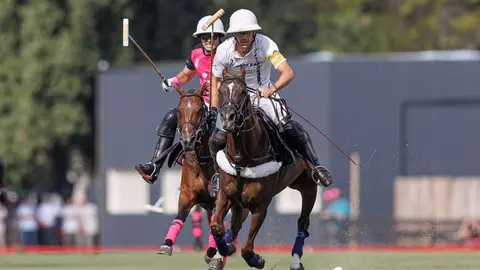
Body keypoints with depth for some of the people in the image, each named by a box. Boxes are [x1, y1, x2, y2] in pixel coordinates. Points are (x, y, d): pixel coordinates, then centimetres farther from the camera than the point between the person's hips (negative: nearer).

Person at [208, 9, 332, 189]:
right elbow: (216, 80, -1)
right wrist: (214, 111, -6)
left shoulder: (265, 44, -23)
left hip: (264, 93, -2)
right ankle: (219, 172, 20)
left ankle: (315, 167, -7)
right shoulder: (224, 51, -17)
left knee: (288, 127, -24)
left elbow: (288, 73, -30)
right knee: (217, 140, -12)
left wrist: (272, 89, -49)